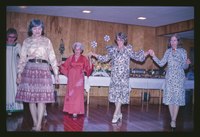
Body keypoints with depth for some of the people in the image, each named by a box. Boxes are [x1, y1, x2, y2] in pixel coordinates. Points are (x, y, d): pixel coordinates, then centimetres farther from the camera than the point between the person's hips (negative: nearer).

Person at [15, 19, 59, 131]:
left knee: (42, 98, -7)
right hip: (30, 69, 1)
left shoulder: (47, 41, 9)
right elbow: (22, 58, 10)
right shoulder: (27, 41, 12)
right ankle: (35, 123, 13)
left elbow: (52, 57, 6)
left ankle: (39, 125, -2)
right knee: (30, 97, 1)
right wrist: (19, 73, 2)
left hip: (43, 69, -1)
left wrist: (56, 73, 1)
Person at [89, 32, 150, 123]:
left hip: (123, 75, -3)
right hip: (114, 75, 3)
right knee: (115, 93, 4)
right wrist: (95, 55, 14)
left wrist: (147, 53, -8)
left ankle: (116, 114, -5)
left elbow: (137, 57, 3)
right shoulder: (113, 49, 10)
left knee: (121, 93, -8)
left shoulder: (128, 49, 2)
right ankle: (119, 113, 17)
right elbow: (105, 58, 16)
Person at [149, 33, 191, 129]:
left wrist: (187, 63, -19)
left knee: (177, 97, -4)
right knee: (170, 97, 3)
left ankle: (173, 120, 1)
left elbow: (184, 67, 3)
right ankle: (173, 119, 16)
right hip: (169, 77, 2)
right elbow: (161, 63, 0)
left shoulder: (183, 51, 0)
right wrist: (153, 56, -10)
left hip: (179, 77, -2)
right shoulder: (168, 51, 6)